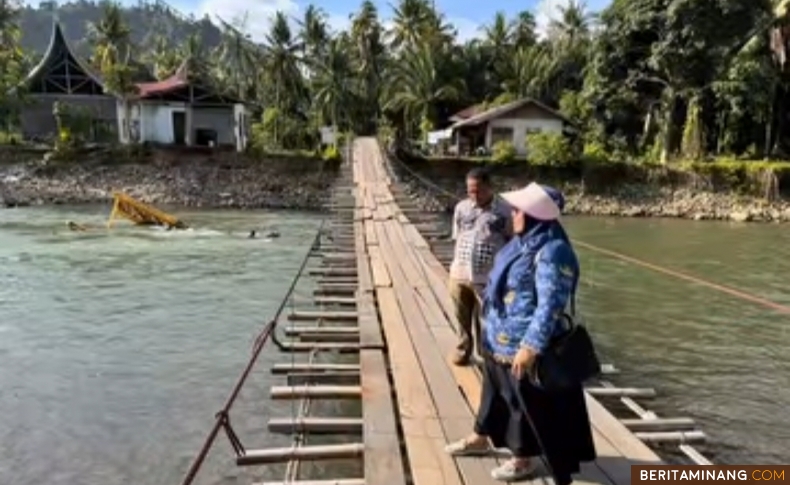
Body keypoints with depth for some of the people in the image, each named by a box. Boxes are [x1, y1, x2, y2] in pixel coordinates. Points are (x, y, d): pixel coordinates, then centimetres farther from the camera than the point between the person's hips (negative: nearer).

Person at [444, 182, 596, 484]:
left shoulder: (552, 252, -24)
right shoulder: (522, 242, 6)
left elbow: (550, 306, -27)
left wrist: (530, 347, -28)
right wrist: (491, 328, 23)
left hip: (521, 345, -10)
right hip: (498, 340, 10)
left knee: (525, 402, 9)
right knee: (494, 391, 25)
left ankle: (523, 460, 29)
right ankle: (480, 439, 44)